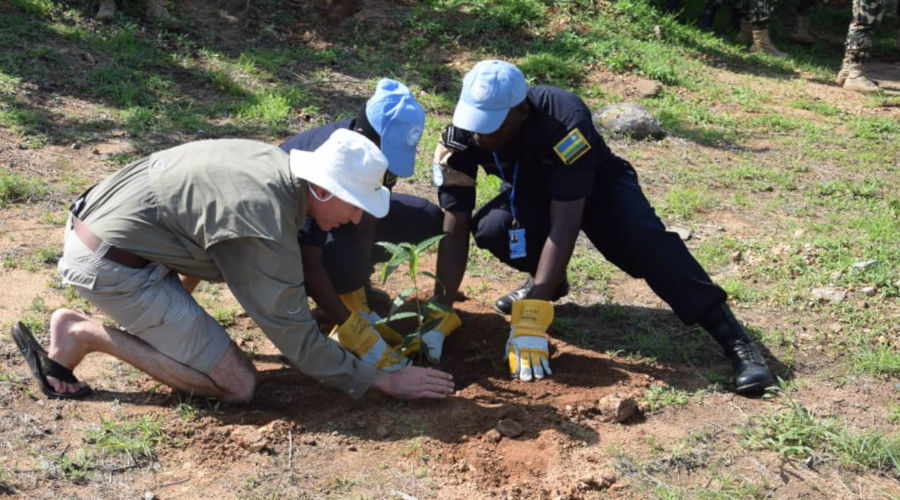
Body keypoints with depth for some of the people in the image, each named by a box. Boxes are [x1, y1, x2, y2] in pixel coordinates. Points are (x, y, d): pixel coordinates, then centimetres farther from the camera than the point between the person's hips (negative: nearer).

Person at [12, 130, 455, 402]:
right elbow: (295, 337, -17)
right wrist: (381, 380, -9)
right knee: (237, 385, -5)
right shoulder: (264, 224, -25)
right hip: (112, 266, -9)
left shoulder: (277, 162, 0)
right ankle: (83, 335, -4)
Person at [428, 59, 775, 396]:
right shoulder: (460, 137, -27)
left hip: (598, 187, -3)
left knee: (642, 235, -33)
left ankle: (733, 337, -29)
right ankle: (547, 280, 3)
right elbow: (455, 228, -25)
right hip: (531, 195, 4)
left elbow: (564, 226, -42)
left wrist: (531, 319, -47)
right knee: (490, 228, -28)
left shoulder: (564, 121, -39)